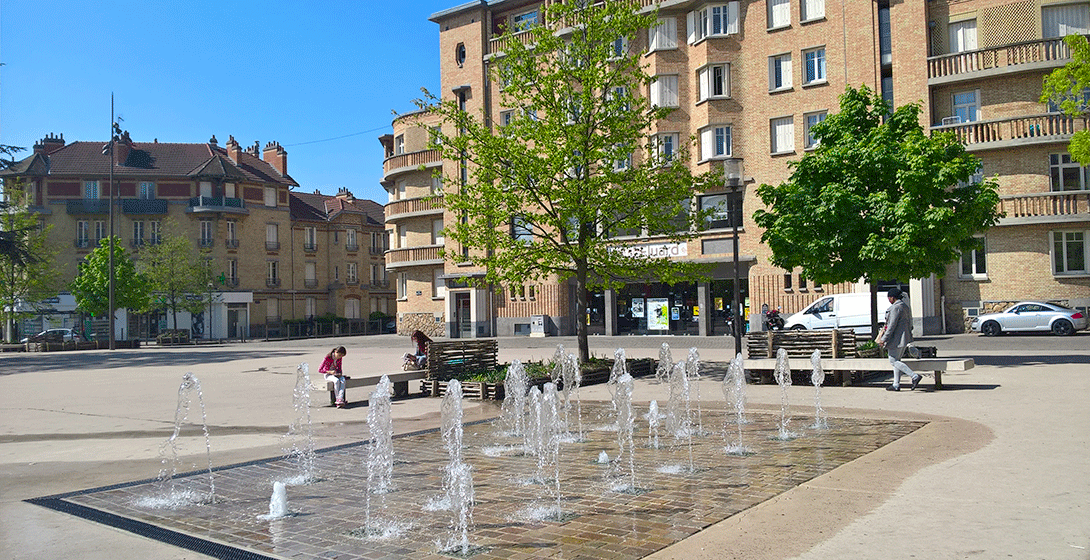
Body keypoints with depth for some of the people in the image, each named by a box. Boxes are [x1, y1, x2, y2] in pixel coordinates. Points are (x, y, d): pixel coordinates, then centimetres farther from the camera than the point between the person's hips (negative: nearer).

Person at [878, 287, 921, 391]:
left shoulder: (896, 308, -17)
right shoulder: (905, 306, 14)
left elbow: (892, 325, -21)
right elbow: (909, 323, 18)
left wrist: (884, 339, -19)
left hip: (896, 338, -10)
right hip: (905, 338, 10)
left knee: (894, 360, -5)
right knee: (896, 360, 13)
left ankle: (914, 376, -14)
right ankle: (896, 385, 15)